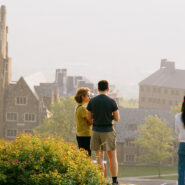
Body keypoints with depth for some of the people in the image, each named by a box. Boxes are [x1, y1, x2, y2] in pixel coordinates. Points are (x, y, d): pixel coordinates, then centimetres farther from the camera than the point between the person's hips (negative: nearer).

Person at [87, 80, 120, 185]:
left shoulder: (92, 101, -2)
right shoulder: (112, 102, -10)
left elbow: (89, 117, 5)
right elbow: (117, 118, -5)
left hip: (96, 131, 2)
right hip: (108, 131, -2)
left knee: (100, 158, 6)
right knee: (113, 157, 7)